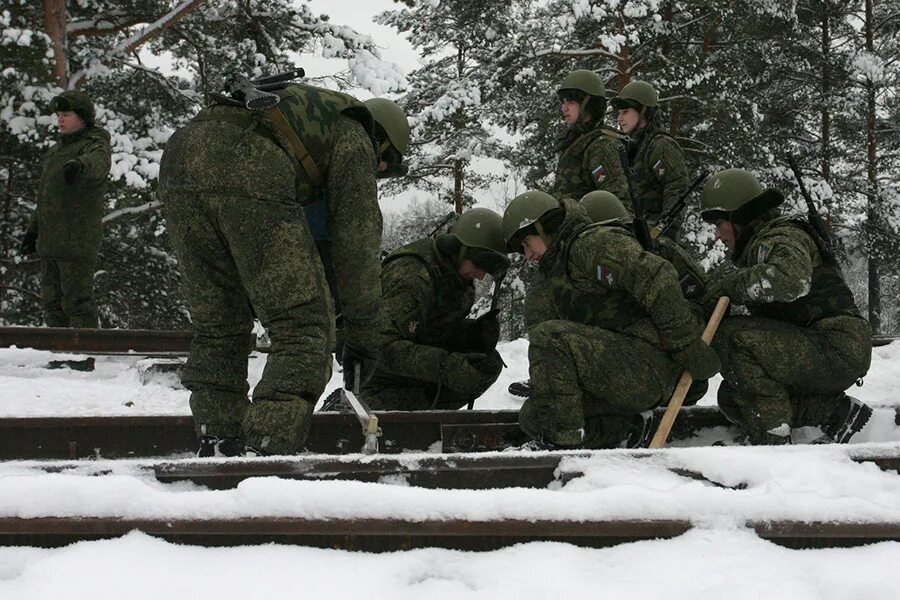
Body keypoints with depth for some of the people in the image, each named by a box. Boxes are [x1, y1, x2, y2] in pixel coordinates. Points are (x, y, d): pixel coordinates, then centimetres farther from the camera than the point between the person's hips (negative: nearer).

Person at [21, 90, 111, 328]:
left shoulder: (96, 145, -6)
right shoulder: (56, 150, 21)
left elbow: (97, 164, -33)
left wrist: (79, 165, -55)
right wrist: (34, 229, 25)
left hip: (77, 242, -9)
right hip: (50, 242, 9)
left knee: (77, 300, -12)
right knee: (52, 300, 12)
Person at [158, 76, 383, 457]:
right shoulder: (353, 137, 23)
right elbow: (356, 241, 18)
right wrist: (364, 335, 23)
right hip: (250, 179, -7)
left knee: (216, 325, 20)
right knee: (304, 329, 1)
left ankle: (216, 449, 19)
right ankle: (271, 451, -8)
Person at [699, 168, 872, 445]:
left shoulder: (781, 236, -9)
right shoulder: (757, 245, 24)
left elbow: (791, 278, -33)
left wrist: (730, 284, -20)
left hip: (838, 348, -11)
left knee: (732, 337, -24)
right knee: (732, 397, 7)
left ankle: (772, 433, -21)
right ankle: (836, 411, 4)